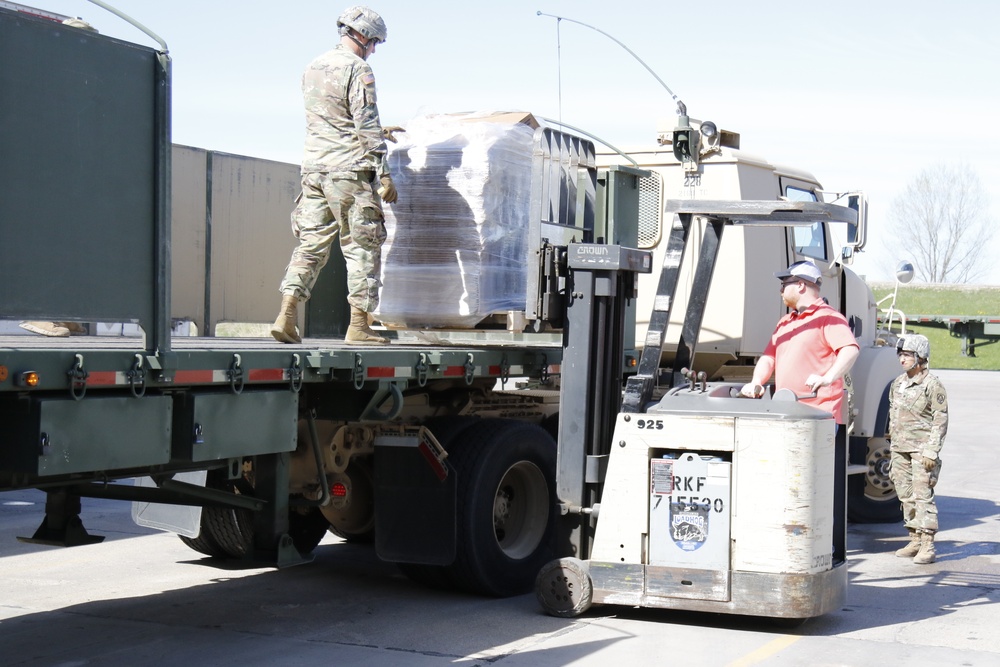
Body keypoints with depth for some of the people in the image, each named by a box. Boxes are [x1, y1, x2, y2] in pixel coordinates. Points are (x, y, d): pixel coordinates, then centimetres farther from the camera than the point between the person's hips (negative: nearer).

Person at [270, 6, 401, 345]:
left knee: (311, 243, 8)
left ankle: (286, 316, -3)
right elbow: (367, 125, -14)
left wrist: (378, 133, 36)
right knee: (362, 247, 1)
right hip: (349, 170, -7)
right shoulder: (357, 69, -8)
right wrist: (384, 173, -13)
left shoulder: (313, 67, 17)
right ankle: (358, 325, 1)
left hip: (314, 166, 7)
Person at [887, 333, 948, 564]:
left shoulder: (932, 385, -8)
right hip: (899, 448, 7)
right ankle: (914, 541, 18)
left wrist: (932, 450, -15)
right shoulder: (897, 383, 13)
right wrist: (891, 445, 20)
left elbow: (940, 420, -10)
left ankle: (927, 545, -9)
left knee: (923, 496, -10)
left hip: (921, 449, -7)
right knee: (906, 496, 10)